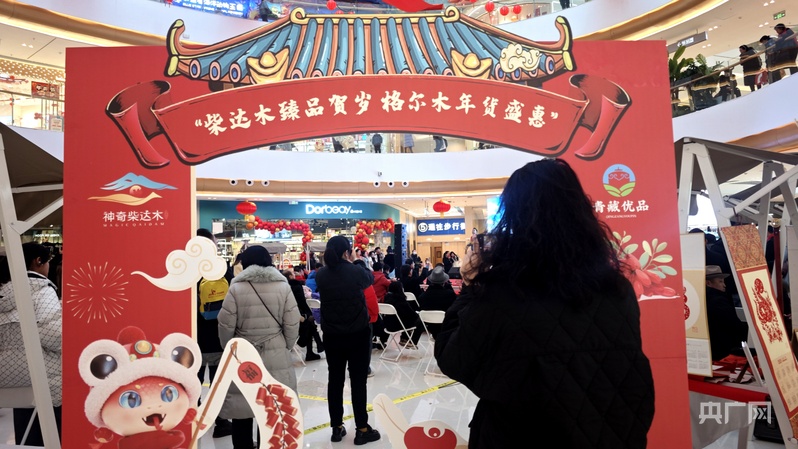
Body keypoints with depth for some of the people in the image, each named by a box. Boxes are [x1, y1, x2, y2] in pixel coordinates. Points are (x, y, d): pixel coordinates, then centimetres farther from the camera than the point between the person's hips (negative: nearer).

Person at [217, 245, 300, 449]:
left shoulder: (236, 288, -8)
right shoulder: (283, 286, -4)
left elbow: (225, 325, -5)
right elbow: (292, 324, -4)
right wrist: (287, 346, 12)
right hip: (276, 356, 1)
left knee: (240, 406, 13)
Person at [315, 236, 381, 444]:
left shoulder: (321, 274, -4)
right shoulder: (356, 272, -14)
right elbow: (370, 278, 8)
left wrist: (346, 264, 20)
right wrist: (353, 262, 19)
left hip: (332, 335, 4)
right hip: (358, 334, -3)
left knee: (335, 380, 12)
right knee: (358, 381, 5)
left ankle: (337, 428, 22)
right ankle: (362, 429, 13)